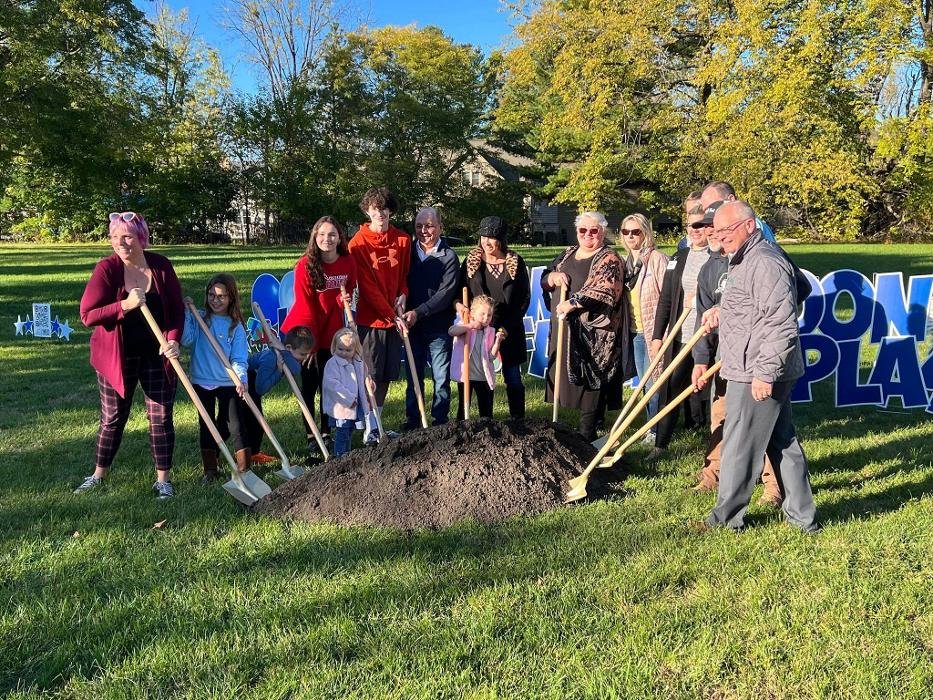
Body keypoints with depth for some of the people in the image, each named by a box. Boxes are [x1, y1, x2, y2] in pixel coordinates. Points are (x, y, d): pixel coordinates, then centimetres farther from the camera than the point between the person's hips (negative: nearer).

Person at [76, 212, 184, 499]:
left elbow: (177, 309, -1)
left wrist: (173, 339, -16)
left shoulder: (161, 266, -6)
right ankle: (98, 475, 30)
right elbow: (87, 315, -17)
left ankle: (163, 479, 18)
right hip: (117, 356, -1)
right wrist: (124, 305, -29)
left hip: (157, 355, 1)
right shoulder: (106, 268, -12)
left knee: (161, 416, 5)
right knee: (112, 418, 11)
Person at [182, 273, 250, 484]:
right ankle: (210, 469, 22)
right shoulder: (199, 318, 0)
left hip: (228, 382, -2)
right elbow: (186, 340, -15)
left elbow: (239, 358, -9)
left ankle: (245, 468, 9)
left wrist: (241, 379, -25)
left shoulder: (236, 326, -4)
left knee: (235, 424, 0)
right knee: (206, 425, 11)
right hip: (202, 381, 2)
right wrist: (186, 313, -18)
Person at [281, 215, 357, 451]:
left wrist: (345, 298, -17)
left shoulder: (348, 263, -7)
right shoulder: (305, 265, -16)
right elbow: (305, 307, -16)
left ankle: (326, 431, 25)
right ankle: (310, 435, 16)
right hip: (305, 333, -3)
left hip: (331, 334, 3)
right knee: (309, 385, 4)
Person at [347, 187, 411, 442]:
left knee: (387, 375, 11)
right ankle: (370, 430, 7)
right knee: (371, 375, -1)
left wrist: (403, 295, -5)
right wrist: (390, 315, -12)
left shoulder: (403, 240, 5)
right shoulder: (358, 244, -7)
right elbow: (368, 287, -9)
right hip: (370, 318, -4)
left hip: (394, 316, 4)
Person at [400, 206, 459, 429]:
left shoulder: (449, 256, -2)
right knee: (413, 378, 10)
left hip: (439, 327, -3)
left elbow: (446, 293, -11)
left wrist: (418, 312, -19)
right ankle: (411, 423, 19)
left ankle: (439, 422, 14)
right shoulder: (409, 252, 9)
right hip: (412, 326, 3)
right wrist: (403, 313, -8)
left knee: (441, 379, 3)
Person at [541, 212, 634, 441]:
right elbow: (544, 280, 19)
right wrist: (552, 276, -4)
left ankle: (587, 432, 3)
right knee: (570, 377, 9)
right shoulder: (568, 254, 17)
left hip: (593, 332, -7)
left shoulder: (609, 259, -5)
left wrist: (573, 303, -30)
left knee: (591, 378, -4)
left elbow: (603, 291, -20)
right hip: (565, 330, 7)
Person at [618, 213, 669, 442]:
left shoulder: (657, 258, -9)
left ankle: (657, 430, 10)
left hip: (654, 330, -7)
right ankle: (651, 427, 25)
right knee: (644, 383, 14)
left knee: (654, 381, -2)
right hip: (635, 331, 7)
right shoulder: (626, 262, 12)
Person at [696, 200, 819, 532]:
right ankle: (802, 516, 24)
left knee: (739, 446, 1)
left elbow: (782, 324, -24)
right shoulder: (745, 260, 17)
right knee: (783, 442, 15)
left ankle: (727, 517, 14)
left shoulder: (765, 263, -18)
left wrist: (765, 372, -25)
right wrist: (721, 312, 17)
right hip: (758, 370, 11)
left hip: (756, 375, -11)